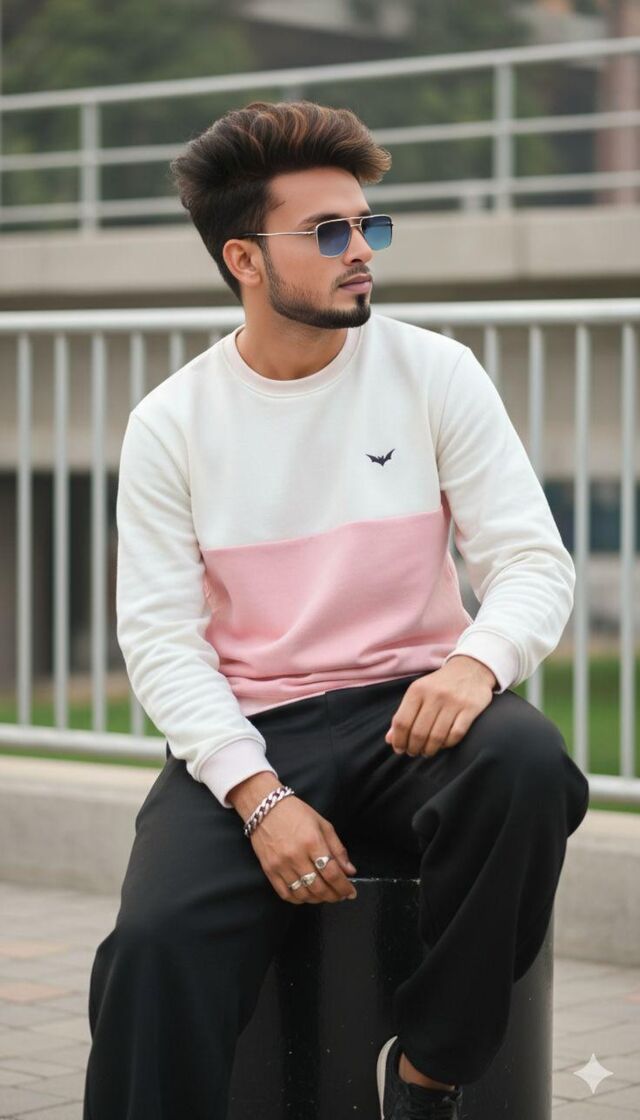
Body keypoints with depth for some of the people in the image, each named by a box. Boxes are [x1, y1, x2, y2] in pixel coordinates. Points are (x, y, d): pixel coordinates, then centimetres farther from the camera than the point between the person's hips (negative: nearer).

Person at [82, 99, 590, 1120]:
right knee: (158, 945, -30)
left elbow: (534, 562, -1)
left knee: (526, 763, -35)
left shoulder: (434, 374, 3)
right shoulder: (171, 423, 2)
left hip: (410, 707, 1)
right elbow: (159, 636, -2)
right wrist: (259, 796, -18)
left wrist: (477, 662, -25)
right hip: (245, 731, -1)